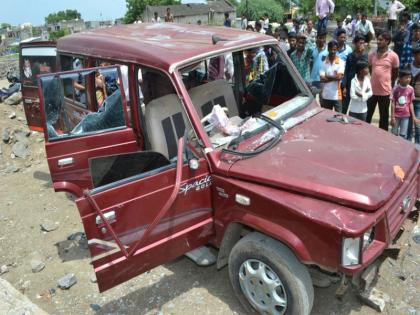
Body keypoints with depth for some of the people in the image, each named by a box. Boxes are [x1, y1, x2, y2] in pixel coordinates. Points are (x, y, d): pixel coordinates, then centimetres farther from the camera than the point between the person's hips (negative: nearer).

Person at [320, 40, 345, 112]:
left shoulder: (341, 62, -2)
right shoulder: (324, 62, 1)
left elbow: (339, 77, -13)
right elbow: (322, 79, -8)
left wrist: (327, 76, -6)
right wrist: (334, 77, -11)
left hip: (336, 95, -2)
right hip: (326, 95, 2)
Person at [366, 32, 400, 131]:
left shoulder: (393, 56, -7)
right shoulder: (372, 54, 3)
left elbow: (395, 73, 4)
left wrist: (387, 83, 11)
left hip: (385, 91, -3)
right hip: (372, 90, 3)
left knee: (384, 117, 9)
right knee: (368, 115, 11)